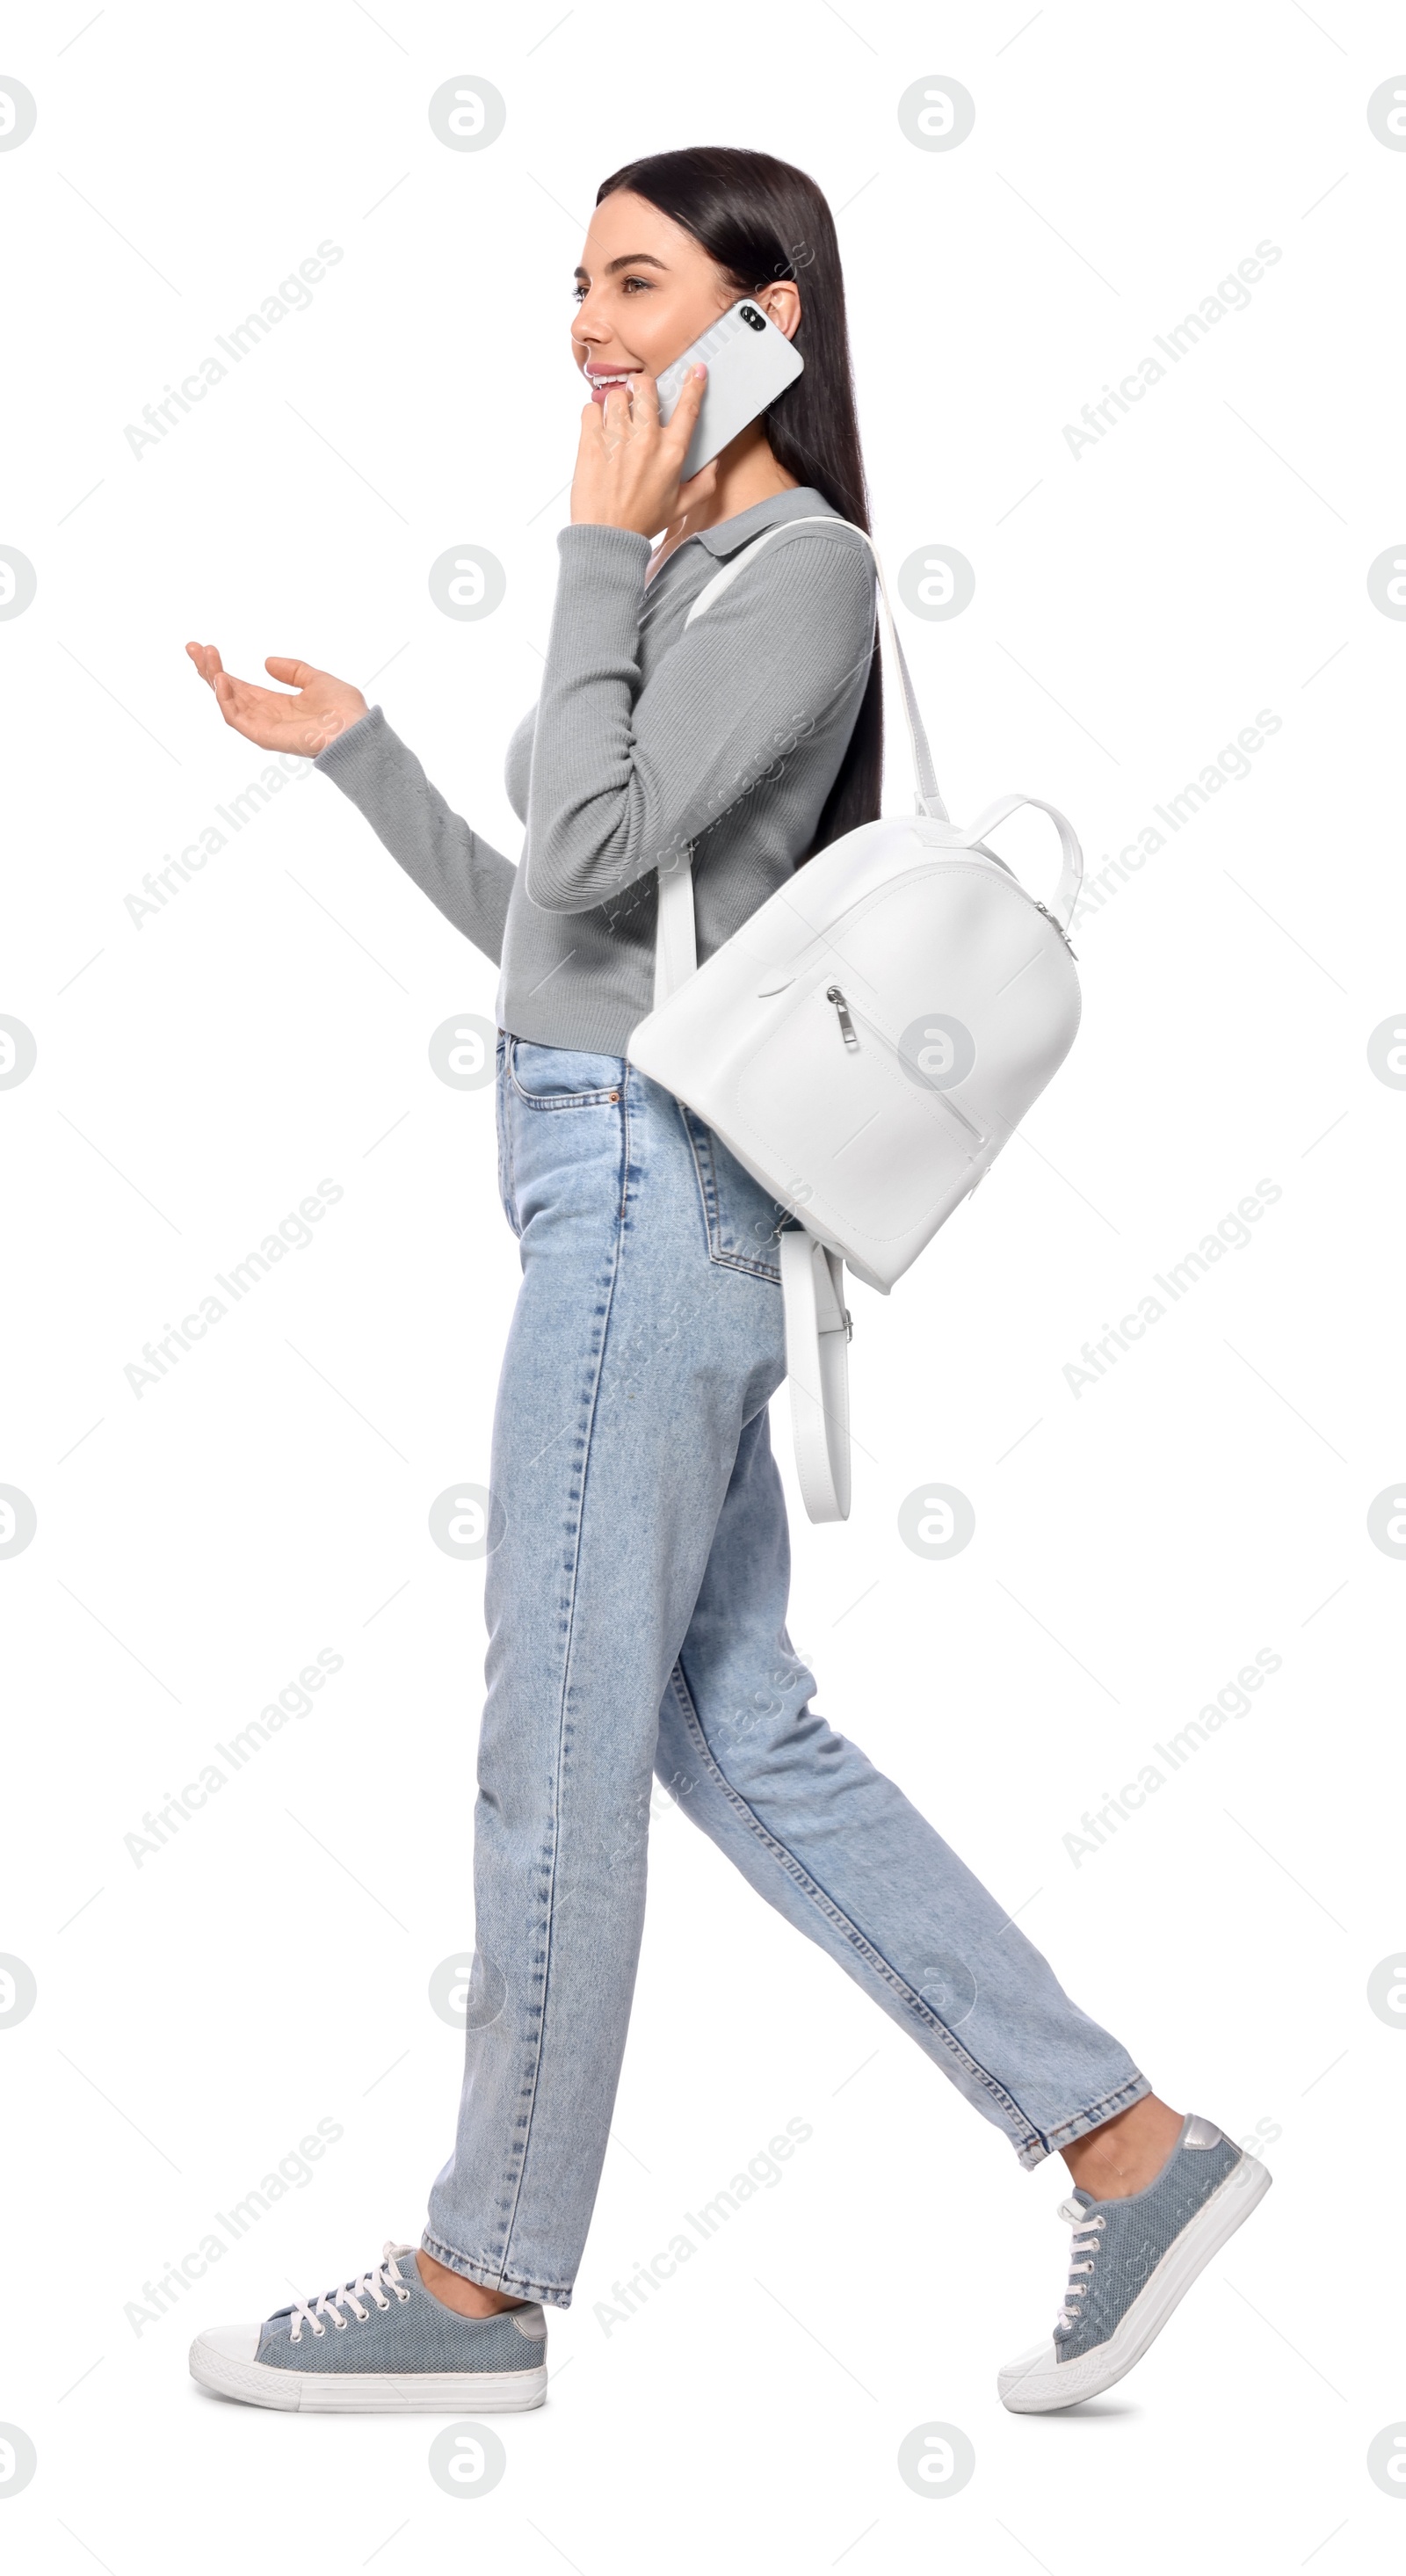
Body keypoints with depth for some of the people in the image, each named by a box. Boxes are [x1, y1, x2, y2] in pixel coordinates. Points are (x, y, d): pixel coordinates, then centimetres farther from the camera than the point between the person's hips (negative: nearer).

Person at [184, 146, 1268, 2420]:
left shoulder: (807, 567, -6)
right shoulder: (679, 578, 21)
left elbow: (598, 857, -17)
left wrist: (599, 546, -9)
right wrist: (351, 746, 24)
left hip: (651, 1177, -10)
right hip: (626, 1181, 10)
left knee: (559, 1742, -2)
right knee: (737, 1734, 10)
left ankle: (485, 2285, 12)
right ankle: (1133, 2150, 15)